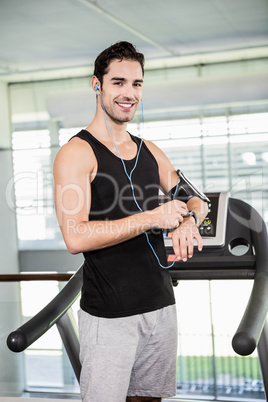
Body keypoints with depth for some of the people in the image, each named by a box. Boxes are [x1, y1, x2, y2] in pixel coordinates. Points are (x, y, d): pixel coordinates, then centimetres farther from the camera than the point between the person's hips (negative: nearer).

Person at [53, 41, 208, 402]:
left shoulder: (150, 152, 11)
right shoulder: (77, 153, -11)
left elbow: (194, 200, 17)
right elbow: (75, 237, -21)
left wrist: (189, 218, -8)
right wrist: (152, 218, -21)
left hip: (161, 305, 7)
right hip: (108, 316, -6)